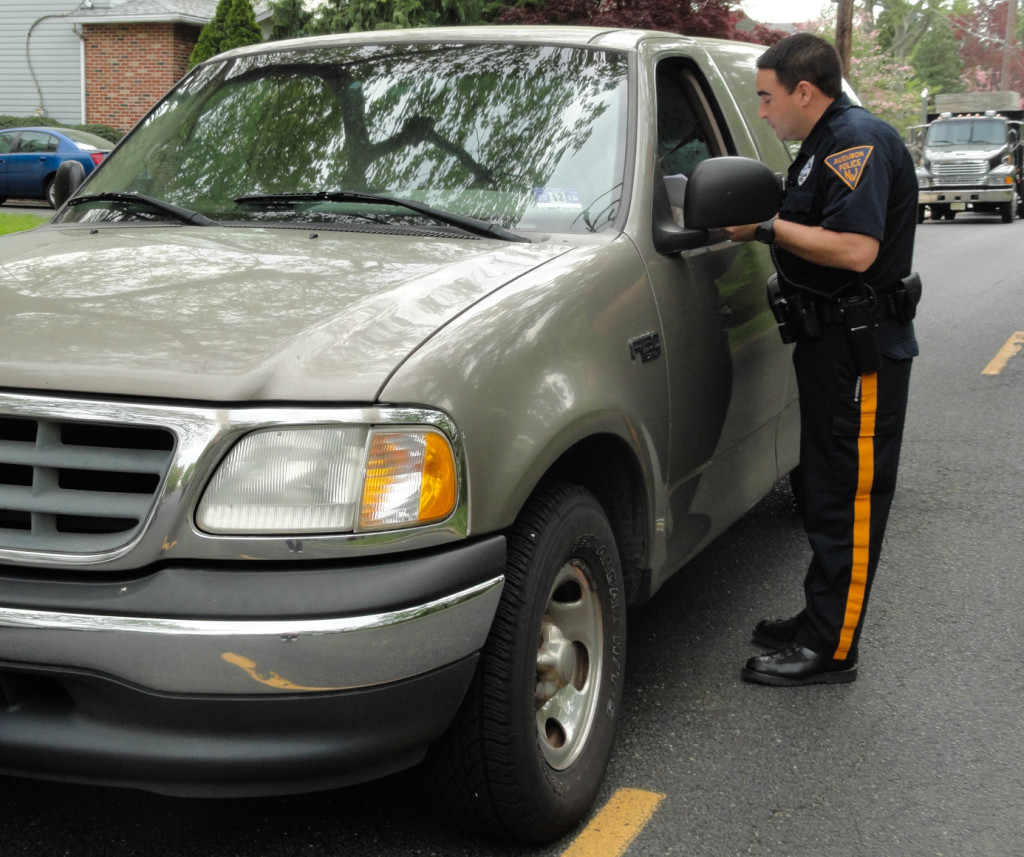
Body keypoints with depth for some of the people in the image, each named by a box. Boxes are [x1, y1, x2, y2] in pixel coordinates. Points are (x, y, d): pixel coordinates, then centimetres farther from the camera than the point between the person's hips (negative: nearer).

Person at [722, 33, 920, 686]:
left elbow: (856, 250, -28)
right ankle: (819, 623, 29)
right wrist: (758, 226, 9)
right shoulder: (828, 143, 17)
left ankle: (830, 650, 2)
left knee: (848, 499, -5)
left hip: (862, 349, -11)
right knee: (821, 490, 17)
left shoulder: (859, 140, -17)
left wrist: (767, 227, -20)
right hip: (831, 341, 11)